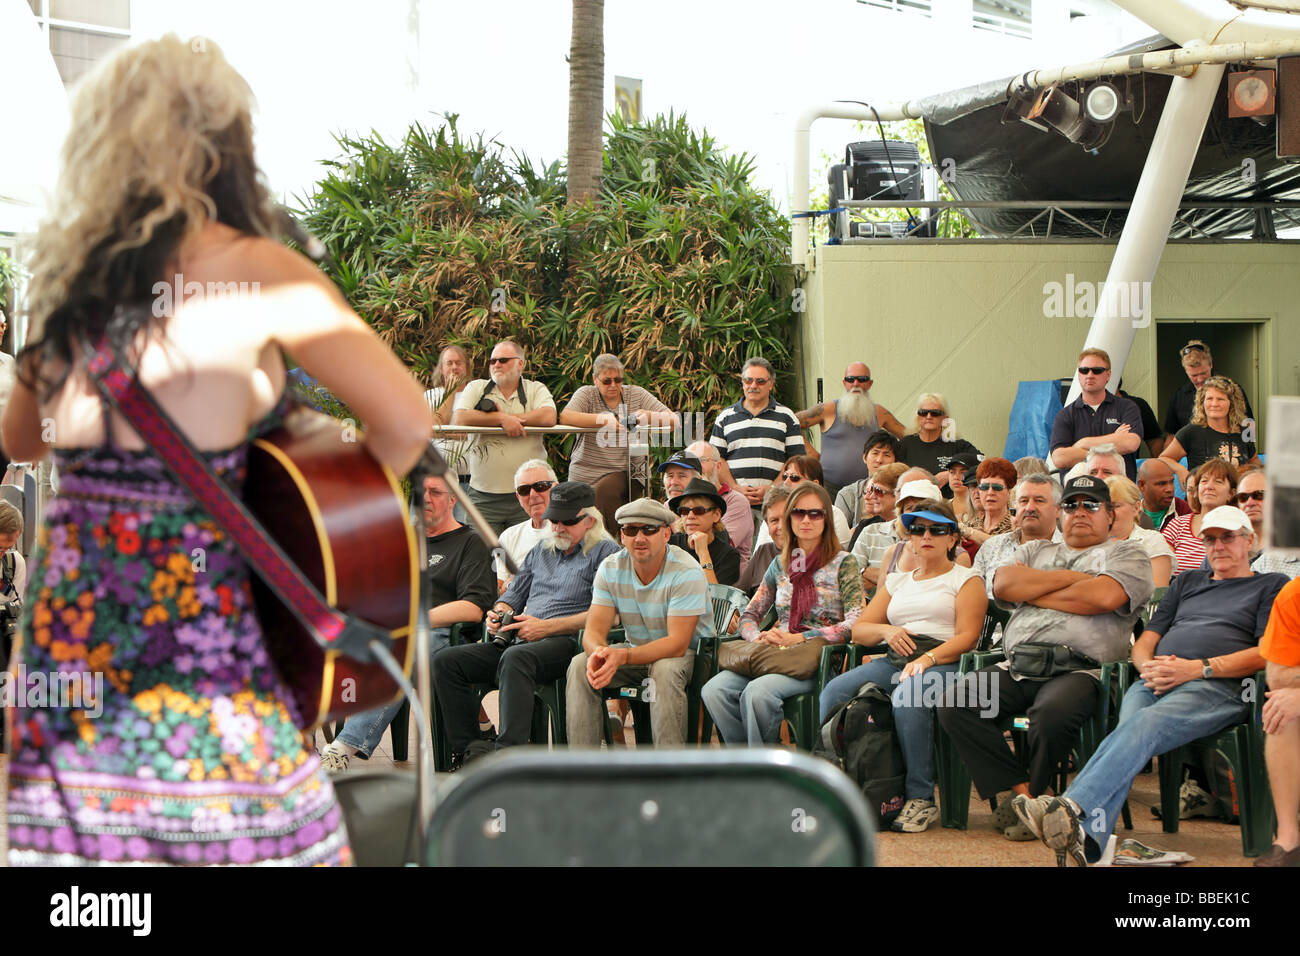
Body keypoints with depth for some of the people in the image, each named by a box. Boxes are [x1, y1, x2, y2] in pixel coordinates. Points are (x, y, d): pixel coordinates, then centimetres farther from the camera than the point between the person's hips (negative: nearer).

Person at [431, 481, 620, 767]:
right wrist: (498, 615, 4)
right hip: (519, 640, 8)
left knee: (515, 658, -40)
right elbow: (513, 594, 30)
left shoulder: (605, 552, 4)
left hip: (568, 642, -7)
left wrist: (546, 627, -14)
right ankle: (467, 749, -14)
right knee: (446, 662, -12)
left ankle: (508, 753, -47)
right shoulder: (542, 549, 26)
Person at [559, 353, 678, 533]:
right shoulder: (586, 394, 3)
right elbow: (565, 417, -18)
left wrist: (650, 417, -22)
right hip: (585, 473, 1)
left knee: (603, 493, -29)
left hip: (627, 473, -1)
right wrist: (604, 420, -30)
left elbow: (674, 420, 1)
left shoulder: (636, 394, 7)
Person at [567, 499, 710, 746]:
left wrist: (622, 656, -40)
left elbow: (677, 644, -27)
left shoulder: (686, 572, -21)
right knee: (580, 665, -19)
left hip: (688, 652, -5)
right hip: (637, 651, 5)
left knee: (664, 670, -37)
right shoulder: (610, 569, -4)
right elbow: (594, 630, -9)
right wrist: (598, 651, -35)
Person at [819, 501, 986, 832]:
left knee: (907, 697, -39)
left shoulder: (966, 579, 13)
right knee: (835, 691, -25)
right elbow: (859, 630, 24)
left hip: (943, 661, -5)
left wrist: (927, 659, -18)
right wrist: (886, 631, 0)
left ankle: (921, 799, -32)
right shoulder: (896, 581, 28)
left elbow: (967, 637, -2)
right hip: (893, 661, 5)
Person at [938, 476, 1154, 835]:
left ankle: (1028, 801, -14)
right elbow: (1003, 584, 9)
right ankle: (1023, 793, -19)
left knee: (1053, 713, -39)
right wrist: (1070, 577, 4)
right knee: (954, 704, -23)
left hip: (1080, 668, -5)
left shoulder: (1126, 554, 15)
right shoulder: (1037, 550, 31)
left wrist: (1033, 590, 5)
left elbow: (1103, 597, -7)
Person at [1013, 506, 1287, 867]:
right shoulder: (1188, 581, 34)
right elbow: (1145, 642, 28)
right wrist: (1148, 667, 2)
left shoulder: (1271, 586, 18)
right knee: (1128, 730, -30)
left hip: (1217, 687, -4)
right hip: (1155, 683, 4)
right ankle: (1084, 837, -50)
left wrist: (1197, 668, -9)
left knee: (1145, 725, -35)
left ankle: (1071, 807, -54)